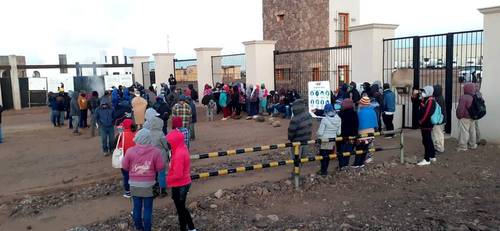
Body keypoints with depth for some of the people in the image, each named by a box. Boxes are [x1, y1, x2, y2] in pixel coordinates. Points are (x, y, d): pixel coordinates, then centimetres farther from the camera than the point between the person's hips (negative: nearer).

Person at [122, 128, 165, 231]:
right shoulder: (155, 151, -14)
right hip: (149, 184, -2)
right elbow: (160, 167, -8)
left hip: (134, 184, 2)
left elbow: (125, 166, 0)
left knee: (137, 207, 15)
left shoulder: (130, 151, -10)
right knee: (148, 208, 8)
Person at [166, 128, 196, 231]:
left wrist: (167, 179, -13)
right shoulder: (183, 148, 3)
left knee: (180, 210, 8)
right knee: (182, 208, 24)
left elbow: (178, 175, -26)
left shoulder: (179, 154, -26)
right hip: (185, 183, 10)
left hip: (179, 186, -10)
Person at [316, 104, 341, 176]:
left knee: (323, 156, 7)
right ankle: (325, 169, 26)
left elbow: (320, 132, -19)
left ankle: (323, 171, 12)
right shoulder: (338, 119, -4)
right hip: (332, 141, 5)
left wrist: (317, 133, 3)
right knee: (328, 155, 16)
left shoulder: (324, 120, -21)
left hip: (324, 141, -5)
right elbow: (338, 132, 3)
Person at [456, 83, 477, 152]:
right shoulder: (473, 97, 7)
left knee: (464, 132, -5)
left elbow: (460, 109, -20)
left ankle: (463, 147, -2)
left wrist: (459, 116, -8)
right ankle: (472, 145, 28)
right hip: (472, 118, 8)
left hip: (464, 118, -8)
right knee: (472, 131, 17)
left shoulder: (463, 98, -19)